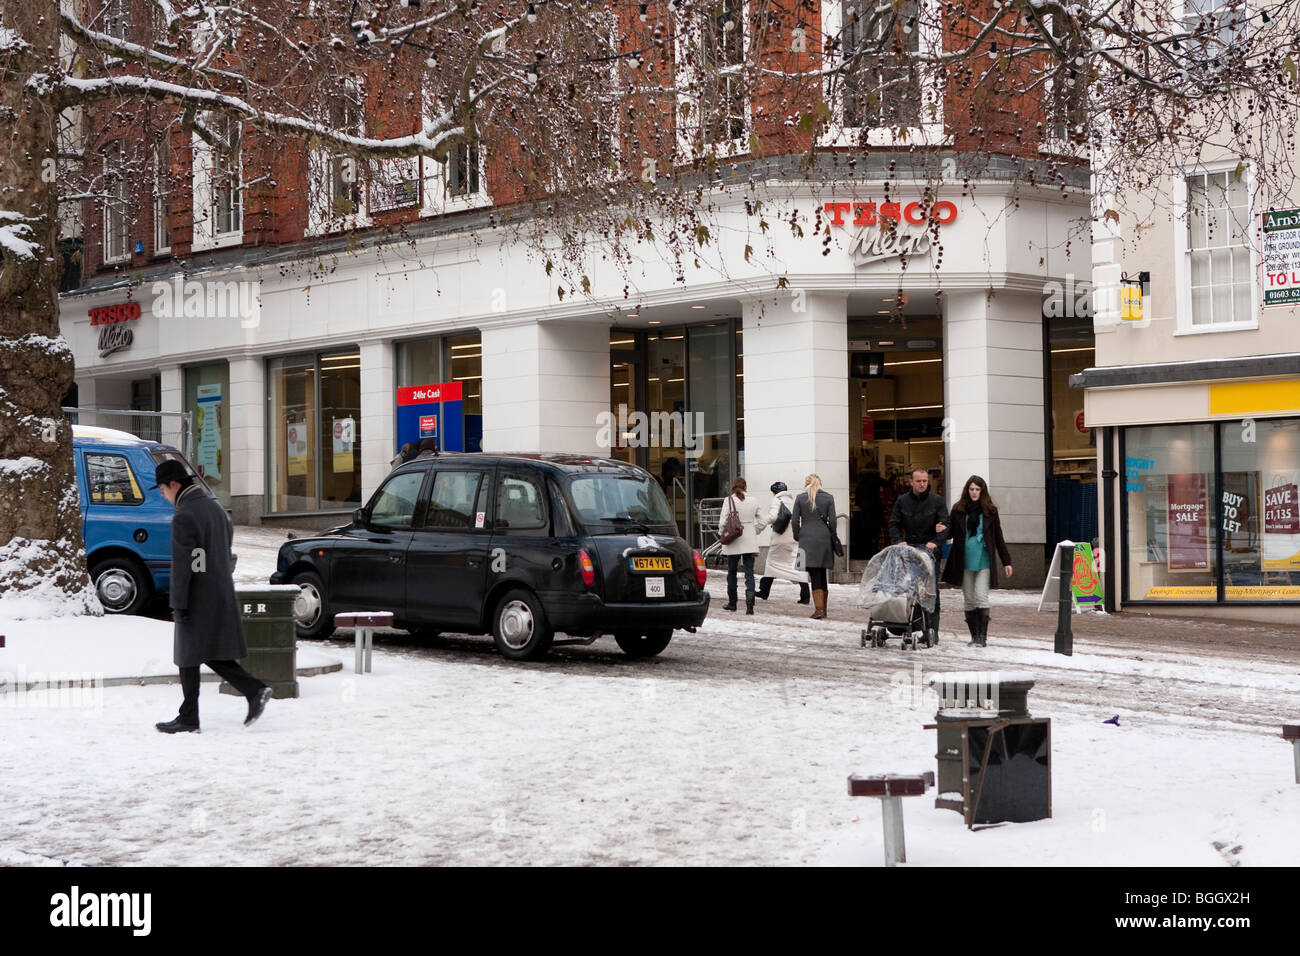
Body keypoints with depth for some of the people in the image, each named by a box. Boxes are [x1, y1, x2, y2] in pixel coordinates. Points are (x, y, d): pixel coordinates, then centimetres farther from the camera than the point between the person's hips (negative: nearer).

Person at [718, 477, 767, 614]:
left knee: (732, 572, 14)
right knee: (749, 573, 1)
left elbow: (723, 522, -11)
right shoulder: (753, 501, 2)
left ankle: (732, 603, 23)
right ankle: (750, 603, -15)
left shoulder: (729, 501, -7)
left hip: (733, 543, -2)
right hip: (750, 543, 2)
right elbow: (763, 522, 4)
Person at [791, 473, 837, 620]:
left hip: (807, 539, -2)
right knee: (822, 575, 11)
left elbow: (795, 521, 1)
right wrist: (832, 539, 12)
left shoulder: (800, 498, 3)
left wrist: (797, 537, 13)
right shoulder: (828, 498, 5)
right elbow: (832, 521, 2)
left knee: (815, 576, -5)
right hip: (824, 538, 2)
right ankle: (823, 609, 14)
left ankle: (819, 608, -16)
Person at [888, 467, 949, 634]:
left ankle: (932, 630, -2)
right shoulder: (902, 501, 10)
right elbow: (894, 524, 9)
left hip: (930, 549, -2)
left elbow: (945, 525, -1)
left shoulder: (937, 501, 4)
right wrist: (899, 541, -9)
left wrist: (935, 542, -17)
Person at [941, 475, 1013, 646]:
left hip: (983, 561, -2)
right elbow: (951, 531, 12)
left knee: (981, 597, -12)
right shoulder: (958, 510, 6)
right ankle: (974, 635, 14)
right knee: (969, 599, 6)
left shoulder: (990, 511, 4)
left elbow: (998, 537, 8)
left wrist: (1006, 561, 7)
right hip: (964, 561, 2)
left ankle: (983, 636, -10)